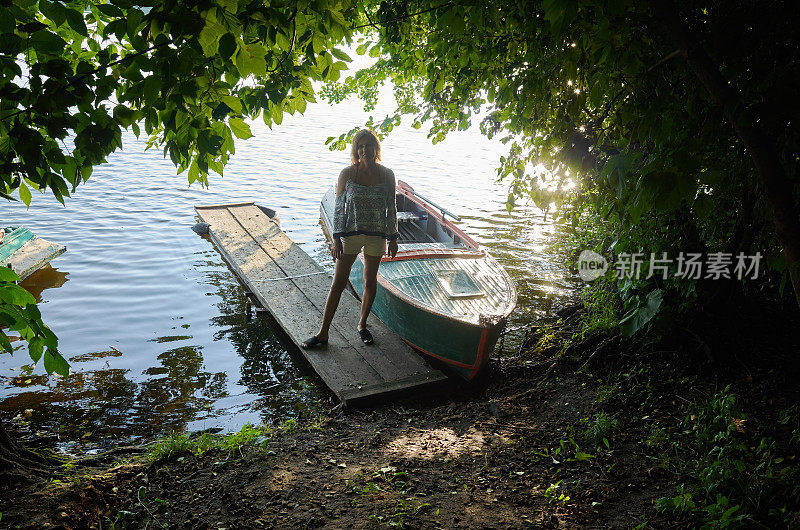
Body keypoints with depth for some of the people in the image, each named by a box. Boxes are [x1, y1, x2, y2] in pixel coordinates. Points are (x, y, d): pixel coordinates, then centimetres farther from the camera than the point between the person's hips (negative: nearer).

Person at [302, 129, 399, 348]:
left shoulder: (386, 175, -3)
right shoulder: (347, 174, -6)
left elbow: (391, 209, 4)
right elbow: (339, 208, -2)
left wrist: (393, 239, 4)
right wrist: (336, 239, -6)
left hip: (376, 236, 1)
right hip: (350, 234, -1)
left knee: (370, 283, 13)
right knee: (338, 284, 1)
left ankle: (362, 325, 34)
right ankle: (323, 333, 8)